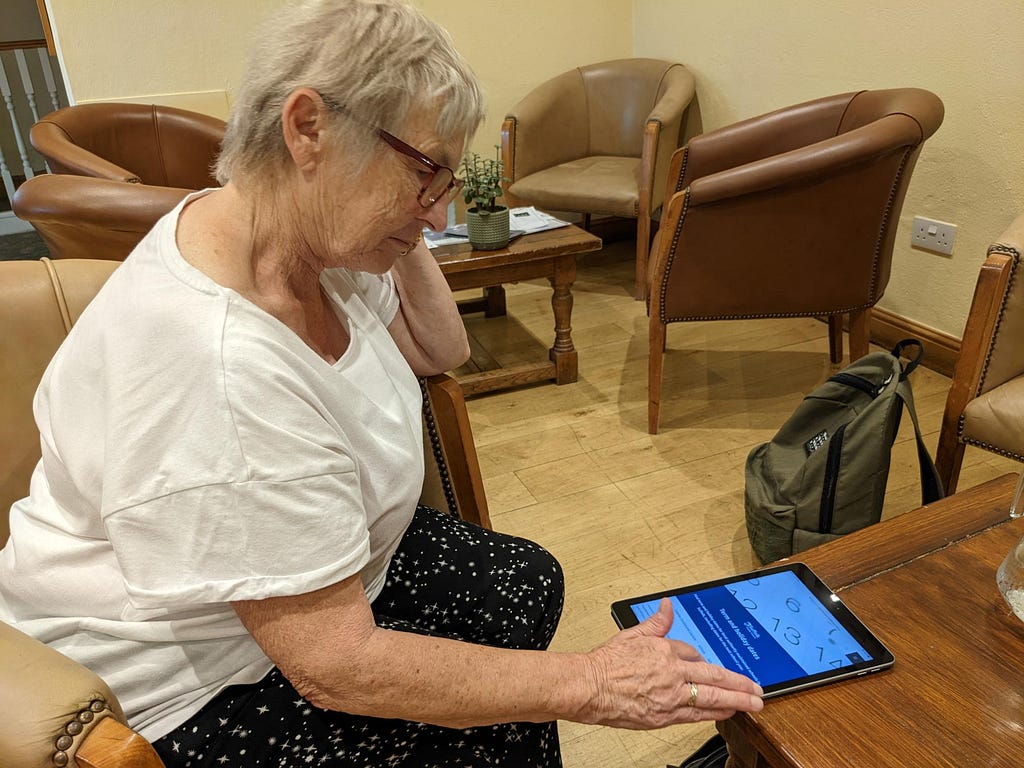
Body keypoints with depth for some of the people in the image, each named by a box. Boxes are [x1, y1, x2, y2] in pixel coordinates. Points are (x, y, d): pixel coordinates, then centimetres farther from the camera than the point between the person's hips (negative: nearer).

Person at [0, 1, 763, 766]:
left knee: (525, 581, 6)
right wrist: (590, 686, -26)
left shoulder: (318, 237, -10)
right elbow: (335, 666, -31)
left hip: (307, 578, 8)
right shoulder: (217, 364, -38)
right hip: (181, 686, -7)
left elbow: (441, 351, 7)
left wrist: (406, 235, -9)